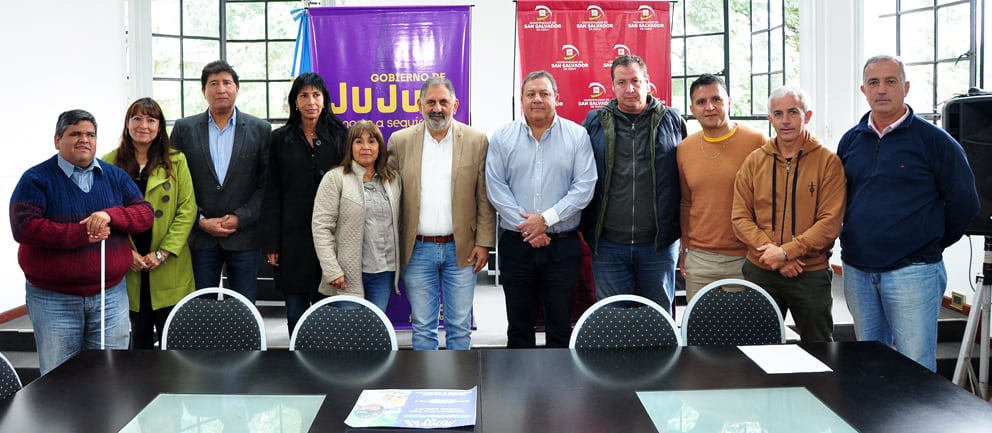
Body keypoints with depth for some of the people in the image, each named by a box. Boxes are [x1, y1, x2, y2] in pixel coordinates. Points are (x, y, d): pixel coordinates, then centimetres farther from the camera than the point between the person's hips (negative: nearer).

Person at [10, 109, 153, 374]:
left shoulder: (115, 177, 9)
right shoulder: (36, 179, -3)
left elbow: (145, 213, 2)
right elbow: (23, 227, -14)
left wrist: (111, 215, -18)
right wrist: (82, 234, -19)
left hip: (110, 294, 3)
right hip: (53, 300, -3)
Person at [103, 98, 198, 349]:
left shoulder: (176, 161, 1)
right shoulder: (110, 163, 4)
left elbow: (187, 209, -3)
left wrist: (163, 253, -10)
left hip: (169, 269, -1)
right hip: (129, 268, 1)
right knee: (140, 331, 12)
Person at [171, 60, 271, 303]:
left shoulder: (260, 130, 4)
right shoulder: (184, 129, 6)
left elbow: (266, 184, 1)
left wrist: (240, 218, -9)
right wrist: (201, 221, -6)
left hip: (244, 236, -1)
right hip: (199, 236, 1)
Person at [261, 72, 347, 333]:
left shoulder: (339, 136, 4)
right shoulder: (281, 139, 5)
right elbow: (272, 194, 4)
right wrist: (271, 244, -1)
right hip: (293, 237, 1)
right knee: (296, 314, 6)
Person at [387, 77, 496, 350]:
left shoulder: (476, 141, 0)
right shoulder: (400, 141, 2)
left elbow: (485, 199, 2)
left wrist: (484, 243, -3)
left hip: (461, 249, 0)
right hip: (417, 249, 1)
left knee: (460, 325, 8)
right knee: (422, 326, 9)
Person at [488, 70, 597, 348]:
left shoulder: (577, 136, 1)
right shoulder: (502, 138, 3)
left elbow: (584, 186, -6)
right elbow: (496, 187, -3)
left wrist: (547, 218, -14)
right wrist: (525, 226, -12)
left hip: (563, 245, -1)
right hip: (515, 244, 1)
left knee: (560, 326, 7)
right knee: (519, 325, 11)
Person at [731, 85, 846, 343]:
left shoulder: (828, 162, -4)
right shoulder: (754, 162, 4)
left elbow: (830, 222, -11)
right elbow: (740, 218, 0)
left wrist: (787, 251, -18)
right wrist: (771, 251, -13)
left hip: (811, 273, -2)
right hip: (760, 272, 2)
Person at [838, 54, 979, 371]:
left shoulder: (934, 140, -5)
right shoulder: (851, 140, 9)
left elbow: (964, 203, -1)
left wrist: (931, 243, 4)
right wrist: (857, 239, 12)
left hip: (912, 271, -5)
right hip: (857, 270, 5)